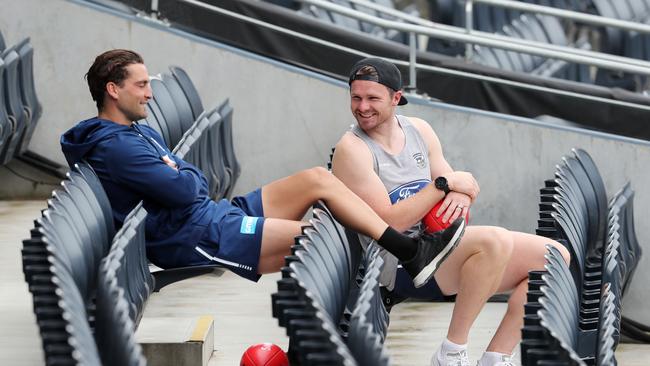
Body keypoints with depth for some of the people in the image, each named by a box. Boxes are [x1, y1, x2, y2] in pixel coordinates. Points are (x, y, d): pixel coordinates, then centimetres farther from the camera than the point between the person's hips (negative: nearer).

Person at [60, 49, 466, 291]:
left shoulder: (141, 133, 19)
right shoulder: (115, 146, -17)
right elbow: (184, 191, -23)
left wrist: (178, 172, -4)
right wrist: (184, 173, 0)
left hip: (215, 214, 11)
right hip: (198, 238, -11)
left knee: (318, 179, 3)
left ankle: (411, 251, 0)